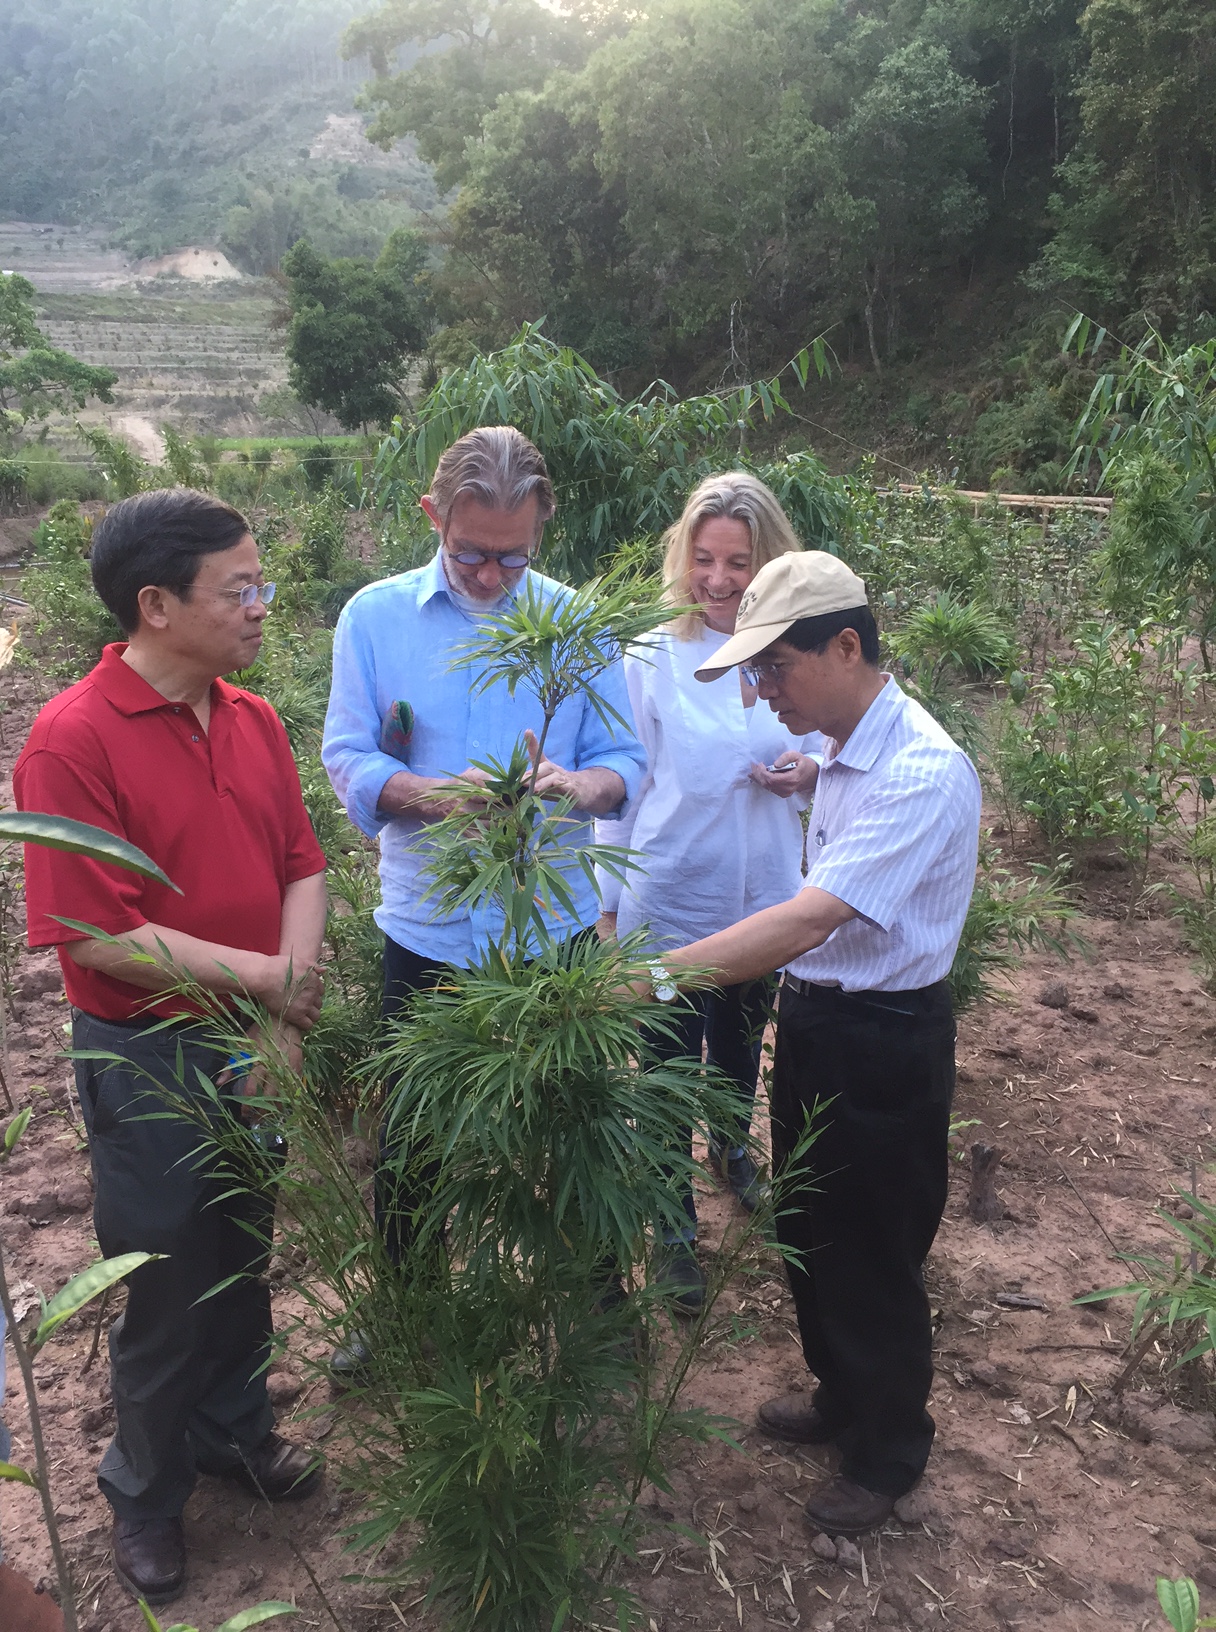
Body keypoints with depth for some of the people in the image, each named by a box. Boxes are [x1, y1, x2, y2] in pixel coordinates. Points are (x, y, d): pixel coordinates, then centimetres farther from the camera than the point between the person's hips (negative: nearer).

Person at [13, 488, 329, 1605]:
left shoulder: (252, 719, 0)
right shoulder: (74, 738, -19)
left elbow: (303, 867, 2)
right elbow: (94, 934, -23)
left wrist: (292, 1004, -12)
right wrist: (262, 977, -19)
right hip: (148, 1055, -5)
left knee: (245, 1255, 23)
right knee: (165, 1288, 12)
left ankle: (234, 1426, 48)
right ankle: (147, 1492, 38)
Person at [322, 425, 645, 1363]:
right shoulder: (374, 617, -2)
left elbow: (626, 763, -4)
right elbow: (349, 764, -6)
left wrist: (577, 782, -27)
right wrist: (435, 794, -25)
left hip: (553, 928, 0)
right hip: (426, 930, 1)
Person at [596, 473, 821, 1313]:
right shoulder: (653, 660, -13)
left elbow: (834, 760, 8)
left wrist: (811, 770, -16)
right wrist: (605, 901, -6)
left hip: (766, 902, 3)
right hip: (668, 905, -3)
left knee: (742, 1047, 26)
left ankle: (732, 1144, 56)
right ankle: (676, 1228, 30)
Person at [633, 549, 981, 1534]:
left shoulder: (922, 773, -27)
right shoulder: (845, 749, 2)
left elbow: (810, 918, -35)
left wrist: (657, 975, -38)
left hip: (886, 1044, -9)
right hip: (815, 1016, 9)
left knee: (875, 1257, 11)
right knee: (808, 1229, 24)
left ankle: (887, 1455, 36)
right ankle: (841, 1396, 49)